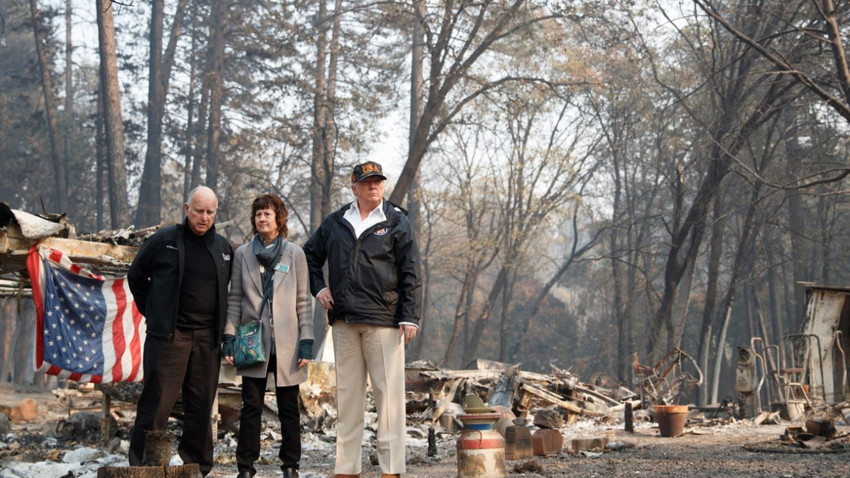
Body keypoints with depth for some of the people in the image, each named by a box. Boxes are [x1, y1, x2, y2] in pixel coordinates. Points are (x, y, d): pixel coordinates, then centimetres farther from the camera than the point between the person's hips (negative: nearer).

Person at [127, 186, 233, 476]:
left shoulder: (223, 248, 11)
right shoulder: (164, 241, 0)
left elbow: (230, 287, 24)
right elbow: (136, 276, 11)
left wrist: (221, 326, 14)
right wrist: (152, 312, 7)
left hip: (207, 338, 4)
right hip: (168, 335, -4)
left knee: (201, 405, 8)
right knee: (157, 402, -6)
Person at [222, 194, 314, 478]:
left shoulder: (295, 254, 6)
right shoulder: (242, 254, 9)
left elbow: (303, 301, 5)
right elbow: (234, 299, 9)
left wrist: (306, 341, -2)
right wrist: (229, 337, 0)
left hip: (287, 345, -1)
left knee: (288, 408, 4)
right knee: (251, 407, 1)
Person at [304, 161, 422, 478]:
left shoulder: (396, 222, 4)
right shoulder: (335, 223, 13)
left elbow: (410, 274, 0)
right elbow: (310, 256, 28)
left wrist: (409, 317, -7)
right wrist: (318, 287, 12)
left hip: (383, 321, -4)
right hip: (343, 321, 4)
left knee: (388, 391, -7)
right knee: (347, 392, 6)